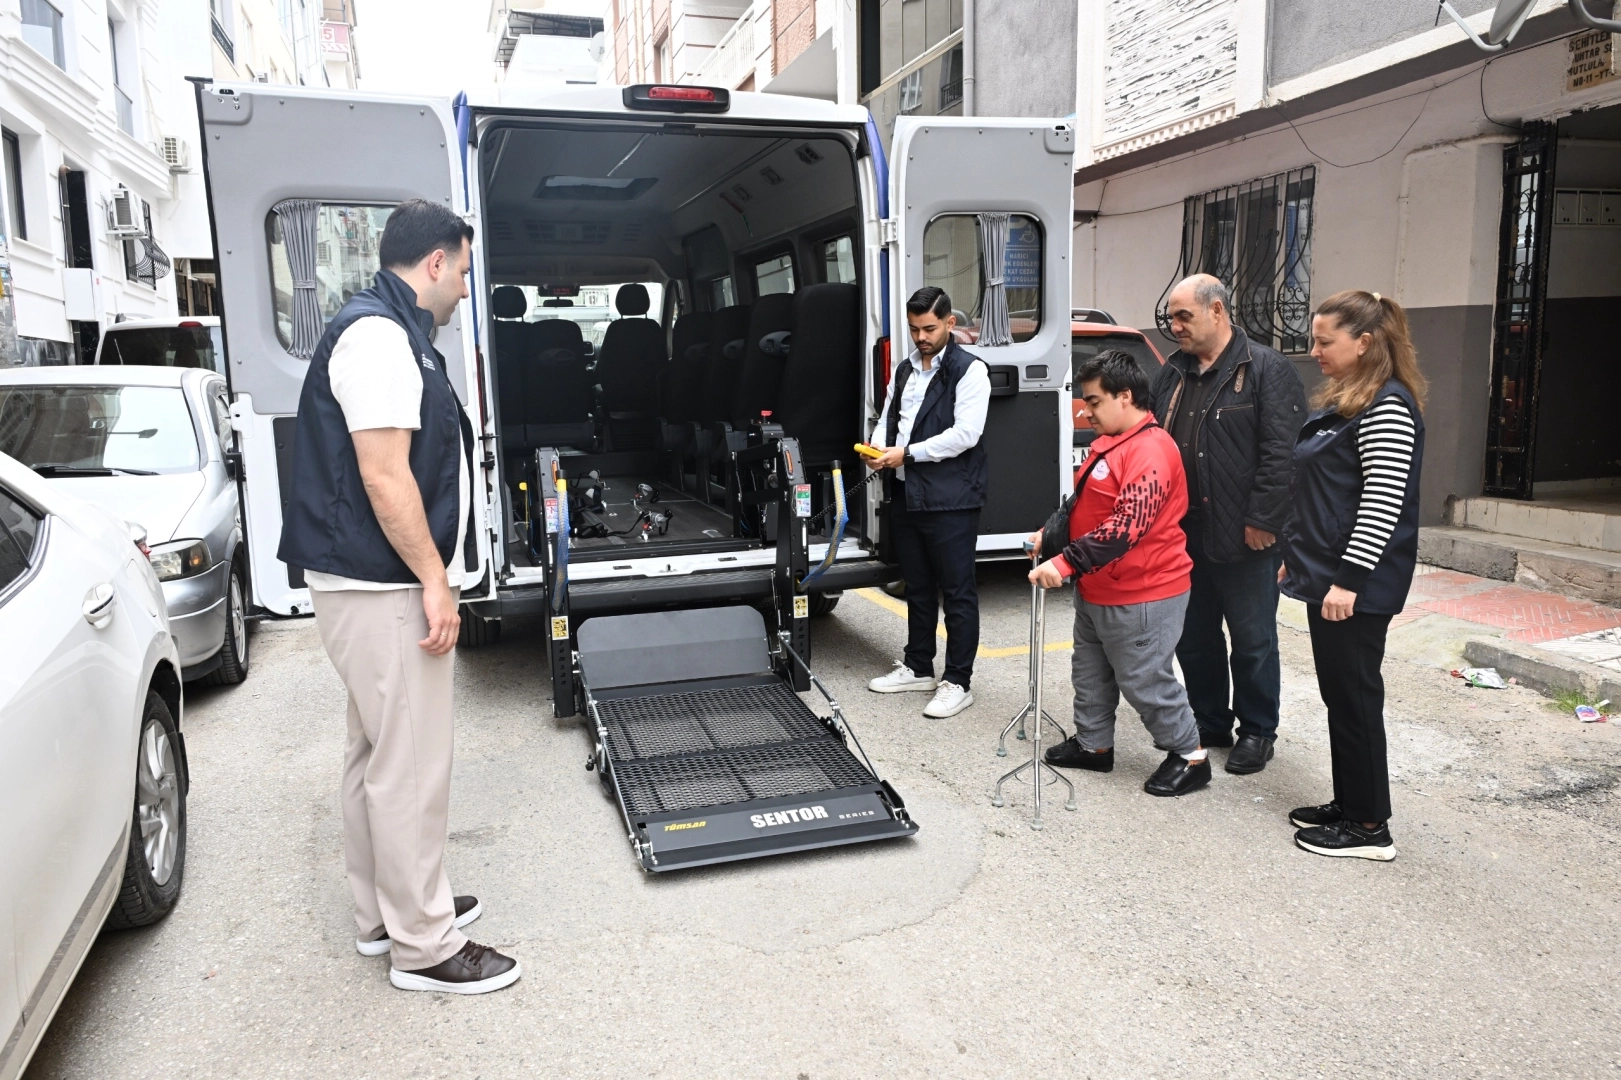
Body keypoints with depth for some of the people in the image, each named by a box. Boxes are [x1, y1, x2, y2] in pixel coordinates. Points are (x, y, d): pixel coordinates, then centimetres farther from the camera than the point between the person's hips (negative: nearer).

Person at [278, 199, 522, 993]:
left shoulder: (388, 330, 17)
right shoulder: (379, 334, -16)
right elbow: (384, 475, -23)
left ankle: (385, 913, 31)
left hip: (378, 584, 11)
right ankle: (424, 945, 9)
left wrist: (431, 575, 24)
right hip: (385, 587, -11)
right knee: (411, 767, -3)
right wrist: (434, 582, -19)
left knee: (376, 755, 17)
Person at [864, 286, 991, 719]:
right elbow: (887, 418, 18)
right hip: (906, 495, 7)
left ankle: (958, 682, 10)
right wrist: (878, 447, -5)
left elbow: (966, 433, -17)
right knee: (917, 588, 18)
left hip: (950, 500, -7)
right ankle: (918, 669, 31)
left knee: (957, 593, 2)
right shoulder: (904, 370, 16)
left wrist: (907, 453, -17)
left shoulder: (969, 370, -7)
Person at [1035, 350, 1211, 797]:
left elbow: (1126, 526, -32)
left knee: (1145, 680, 1)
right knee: (1091, 671, 19)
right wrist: (1052, 535, 10)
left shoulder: (1149, 450, -22)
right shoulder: (1108, 442, 10)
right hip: (1096, 589, 10)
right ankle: (1093, 744, 34)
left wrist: (1066, 562, -34)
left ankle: (1190, 756, 18)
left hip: (1141, 596, -10)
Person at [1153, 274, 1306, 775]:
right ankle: (1209, 722, 31)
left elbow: (1282, 452, -15)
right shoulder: (1172, 373, 12)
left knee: (1253, 639, 7)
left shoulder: (1266, 370, -9)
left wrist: (1262, 520, -18)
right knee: (1193, 637, 15)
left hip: (1243, 537, -7)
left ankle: (1258, 731, 23)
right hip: (1184, 533, 7)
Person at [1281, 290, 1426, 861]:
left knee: (1355, 696, -2)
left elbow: (1383, 500, -21)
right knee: (1338, 694, 15)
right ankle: (1348, 803, 26)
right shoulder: (1342, 399, 16)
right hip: (1326, 575, 10)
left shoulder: (1387, 406, -15)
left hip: (1357, 585, -10)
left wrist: (1348, 578, -22)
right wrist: (1297, 556, 22)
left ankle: (1369, 826, 10)